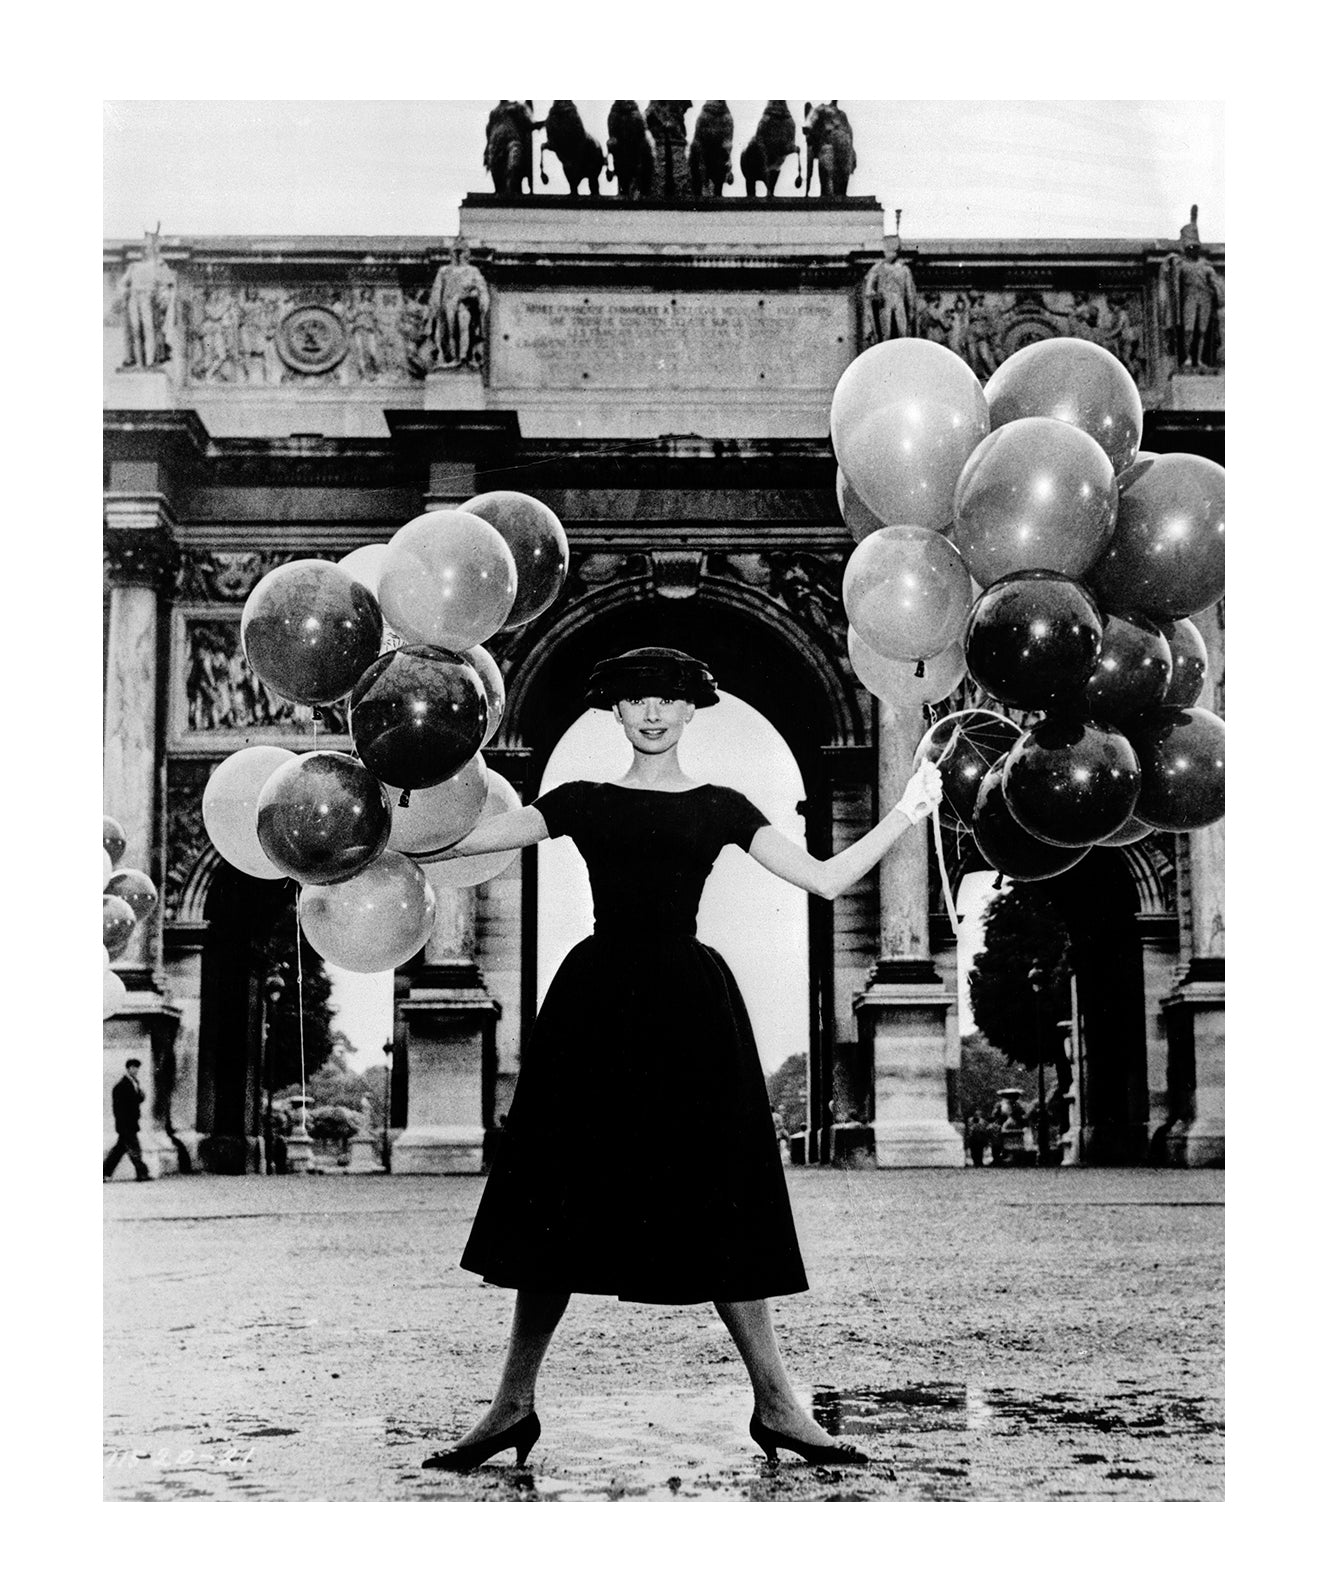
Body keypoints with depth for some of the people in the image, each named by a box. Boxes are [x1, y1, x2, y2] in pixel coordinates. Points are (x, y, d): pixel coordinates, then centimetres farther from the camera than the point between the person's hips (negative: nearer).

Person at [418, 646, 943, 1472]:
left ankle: (778, 1403, 6)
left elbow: (826, 879, 5)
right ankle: (514, 1403, 10)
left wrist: (904, 816, -2)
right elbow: (460, 839, 4)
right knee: (565, 1198, 1)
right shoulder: (584, 802, 10)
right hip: (598, 1002, 0)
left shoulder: (720, 807, 10)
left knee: (717, 1201, -1)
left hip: (688, 1005, 0)